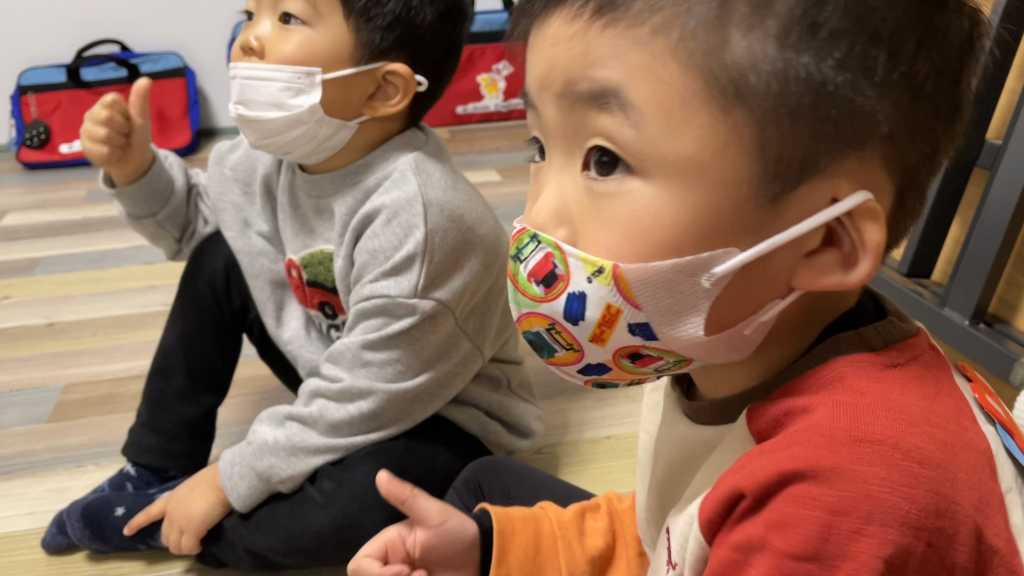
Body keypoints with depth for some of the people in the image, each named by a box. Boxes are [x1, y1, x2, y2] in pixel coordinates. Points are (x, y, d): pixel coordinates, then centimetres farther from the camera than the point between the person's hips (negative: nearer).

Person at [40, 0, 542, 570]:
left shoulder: (416, 217, -35)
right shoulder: (277, 153, -10)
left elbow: (364, 403, -28)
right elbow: (196, 220, 12)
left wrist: (230, 481, -18)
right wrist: (137, 168, -8)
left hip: (440, 421, -6)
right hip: (341, 386, 7)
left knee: (371, 495, -37)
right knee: (218, 261, -1)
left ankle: (166, 526, -8)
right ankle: (158, 474, 10)